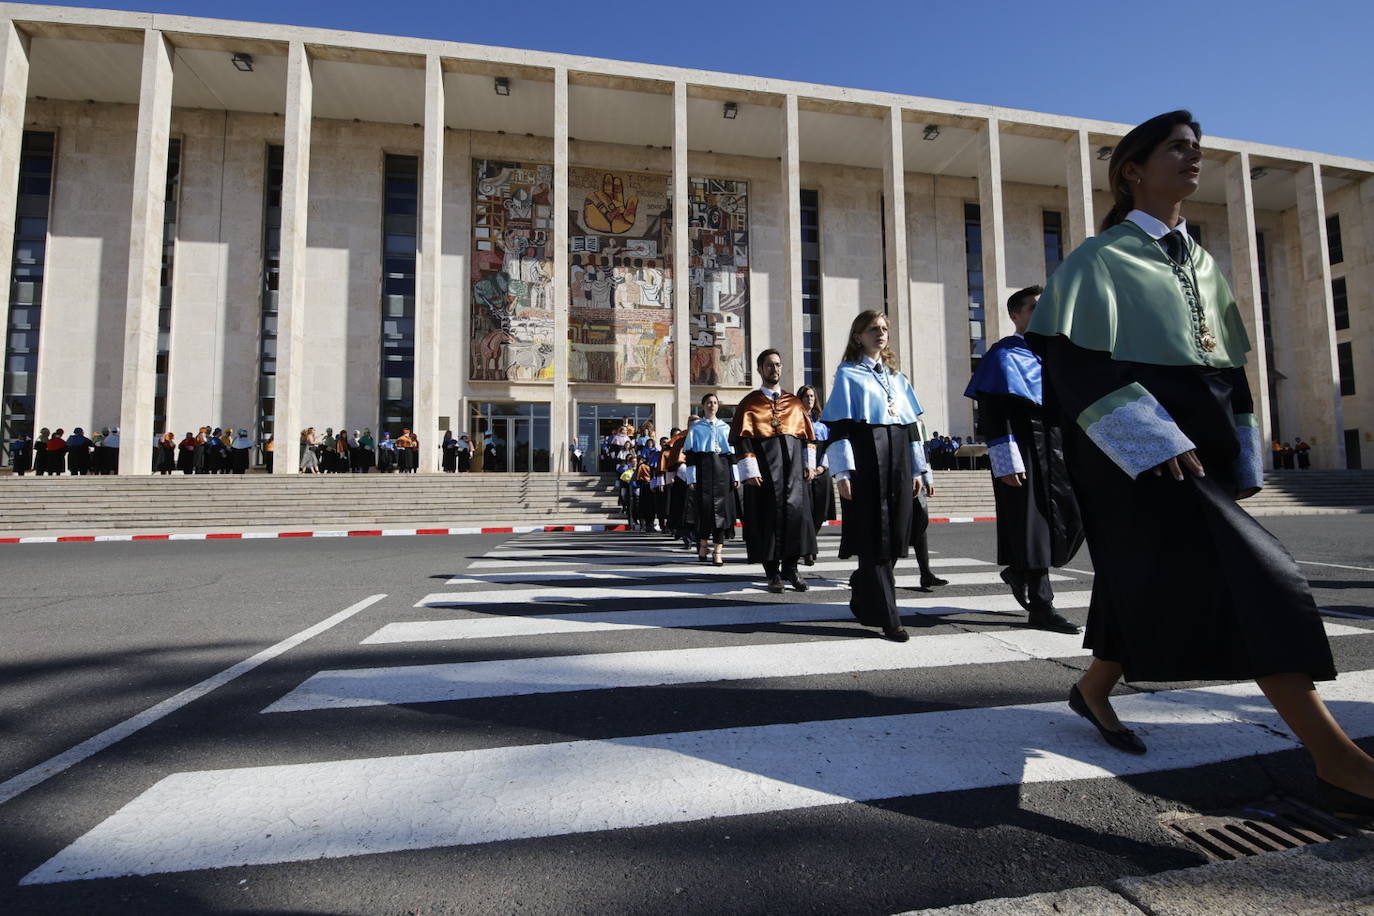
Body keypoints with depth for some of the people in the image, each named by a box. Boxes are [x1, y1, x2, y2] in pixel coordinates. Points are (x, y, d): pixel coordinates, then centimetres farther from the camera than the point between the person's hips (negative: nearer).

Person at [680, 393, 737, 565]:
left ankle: (718, 550, -5)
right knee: (704, 507, -4)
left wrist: (735, 476, 4)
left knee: (721, 508, -6)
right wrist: (691, 478, -7)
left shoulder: (725, 427, 14)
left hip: (722, 471, 2)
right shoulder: (695, 428, 8)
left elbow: (732, 452, 12)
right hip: (703, 471, -2)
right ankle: (703, 542, 18)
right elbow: (689, 454, 3)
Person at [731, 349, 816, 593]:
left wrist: (809, 463, 3)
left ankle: (790, 567, 11)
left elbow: (808, 434, 14)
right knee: (769, 516, -2)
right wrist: (750, 471, -13)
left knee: (796, 511, -3)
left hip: (793, 465, 3)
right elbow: (742, 439, -4)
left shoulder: (794, 402, 15)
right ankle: (773, 572, 8)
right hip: (765, 466, -3)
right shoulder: (749, 403, 4)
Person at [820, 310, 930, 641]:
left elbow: (912, 424, 18)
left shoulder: (897, 377, 19)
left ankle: (863, 599, 27)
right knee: (874, 538, -5)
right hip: (865, 460, -6)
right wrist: (842, 472, -14)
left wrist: (917, 469, 12)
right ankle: (886, 617, 1)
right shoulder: (848, 374, 2)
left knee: (895, 536, 7)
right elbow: (839, 426, -5)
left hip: (897, 459, 6)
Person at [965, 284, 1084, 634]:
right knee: (1031, 522, -4)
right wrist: (1007, 460, -20)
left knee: (1073, 513, 0)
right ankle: (1041, 607, 5)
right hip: (1025, 447, -7)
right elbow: (992, 410, -12)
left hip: (1056, 445, 7)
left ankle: (1021, 572, 22)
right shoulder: (1003, 355, -3)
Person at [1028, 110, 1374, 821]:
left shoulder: (1200, 264, 20)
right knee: (1241, 575, -15)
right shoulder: (1101, 258, -3)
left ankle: (1092, 689, 28)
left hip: (1200, 438, 8)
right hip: (1139, 445, -8)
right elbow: (1073, 359, -14)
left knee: (1149, 582, 10)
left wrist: (1243, 453, 13)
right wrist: (1150, 436, -22)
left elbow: (1228, 364, 21)